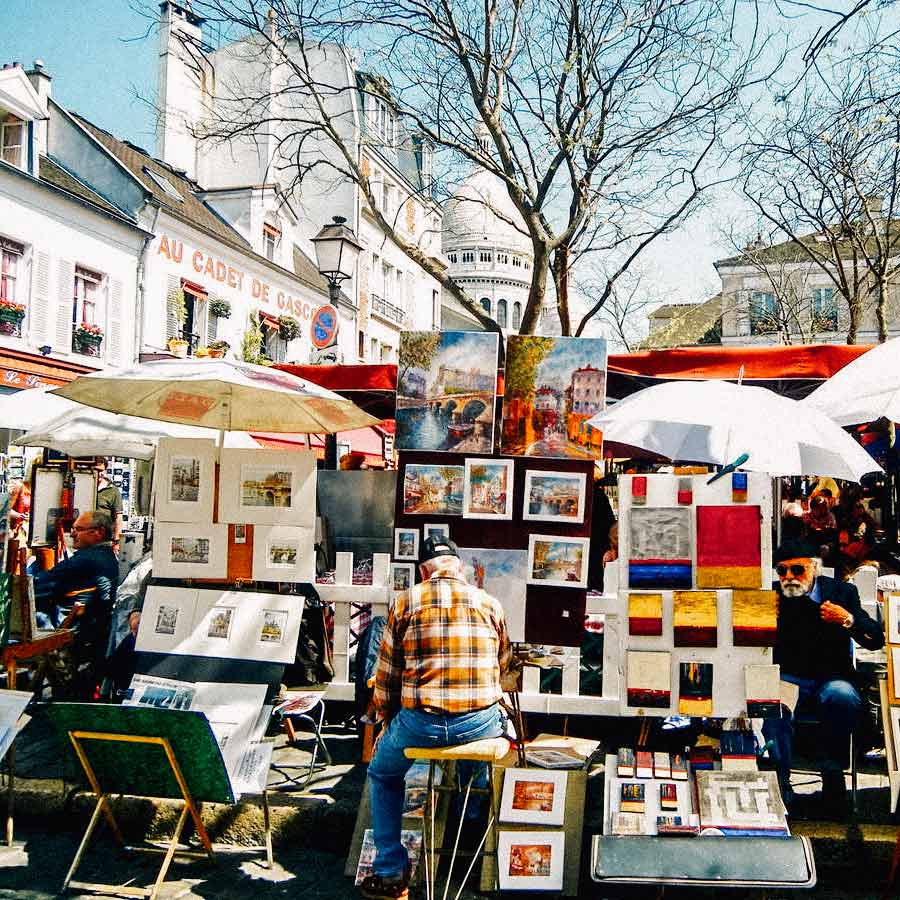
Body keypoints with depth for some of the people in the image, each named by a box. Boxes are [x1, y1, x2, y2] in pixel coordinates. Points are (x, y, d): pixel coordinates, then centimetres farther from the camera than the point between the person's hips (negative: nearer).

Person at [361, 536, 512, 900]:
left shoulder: (404, 603, 0)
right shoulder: (490, 604, 5)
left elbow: (386, 677, 4)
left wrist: (388, 721, 21)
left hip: (421, 722, -2)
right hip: (482, 722, 2)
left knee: (382, 775, 30)